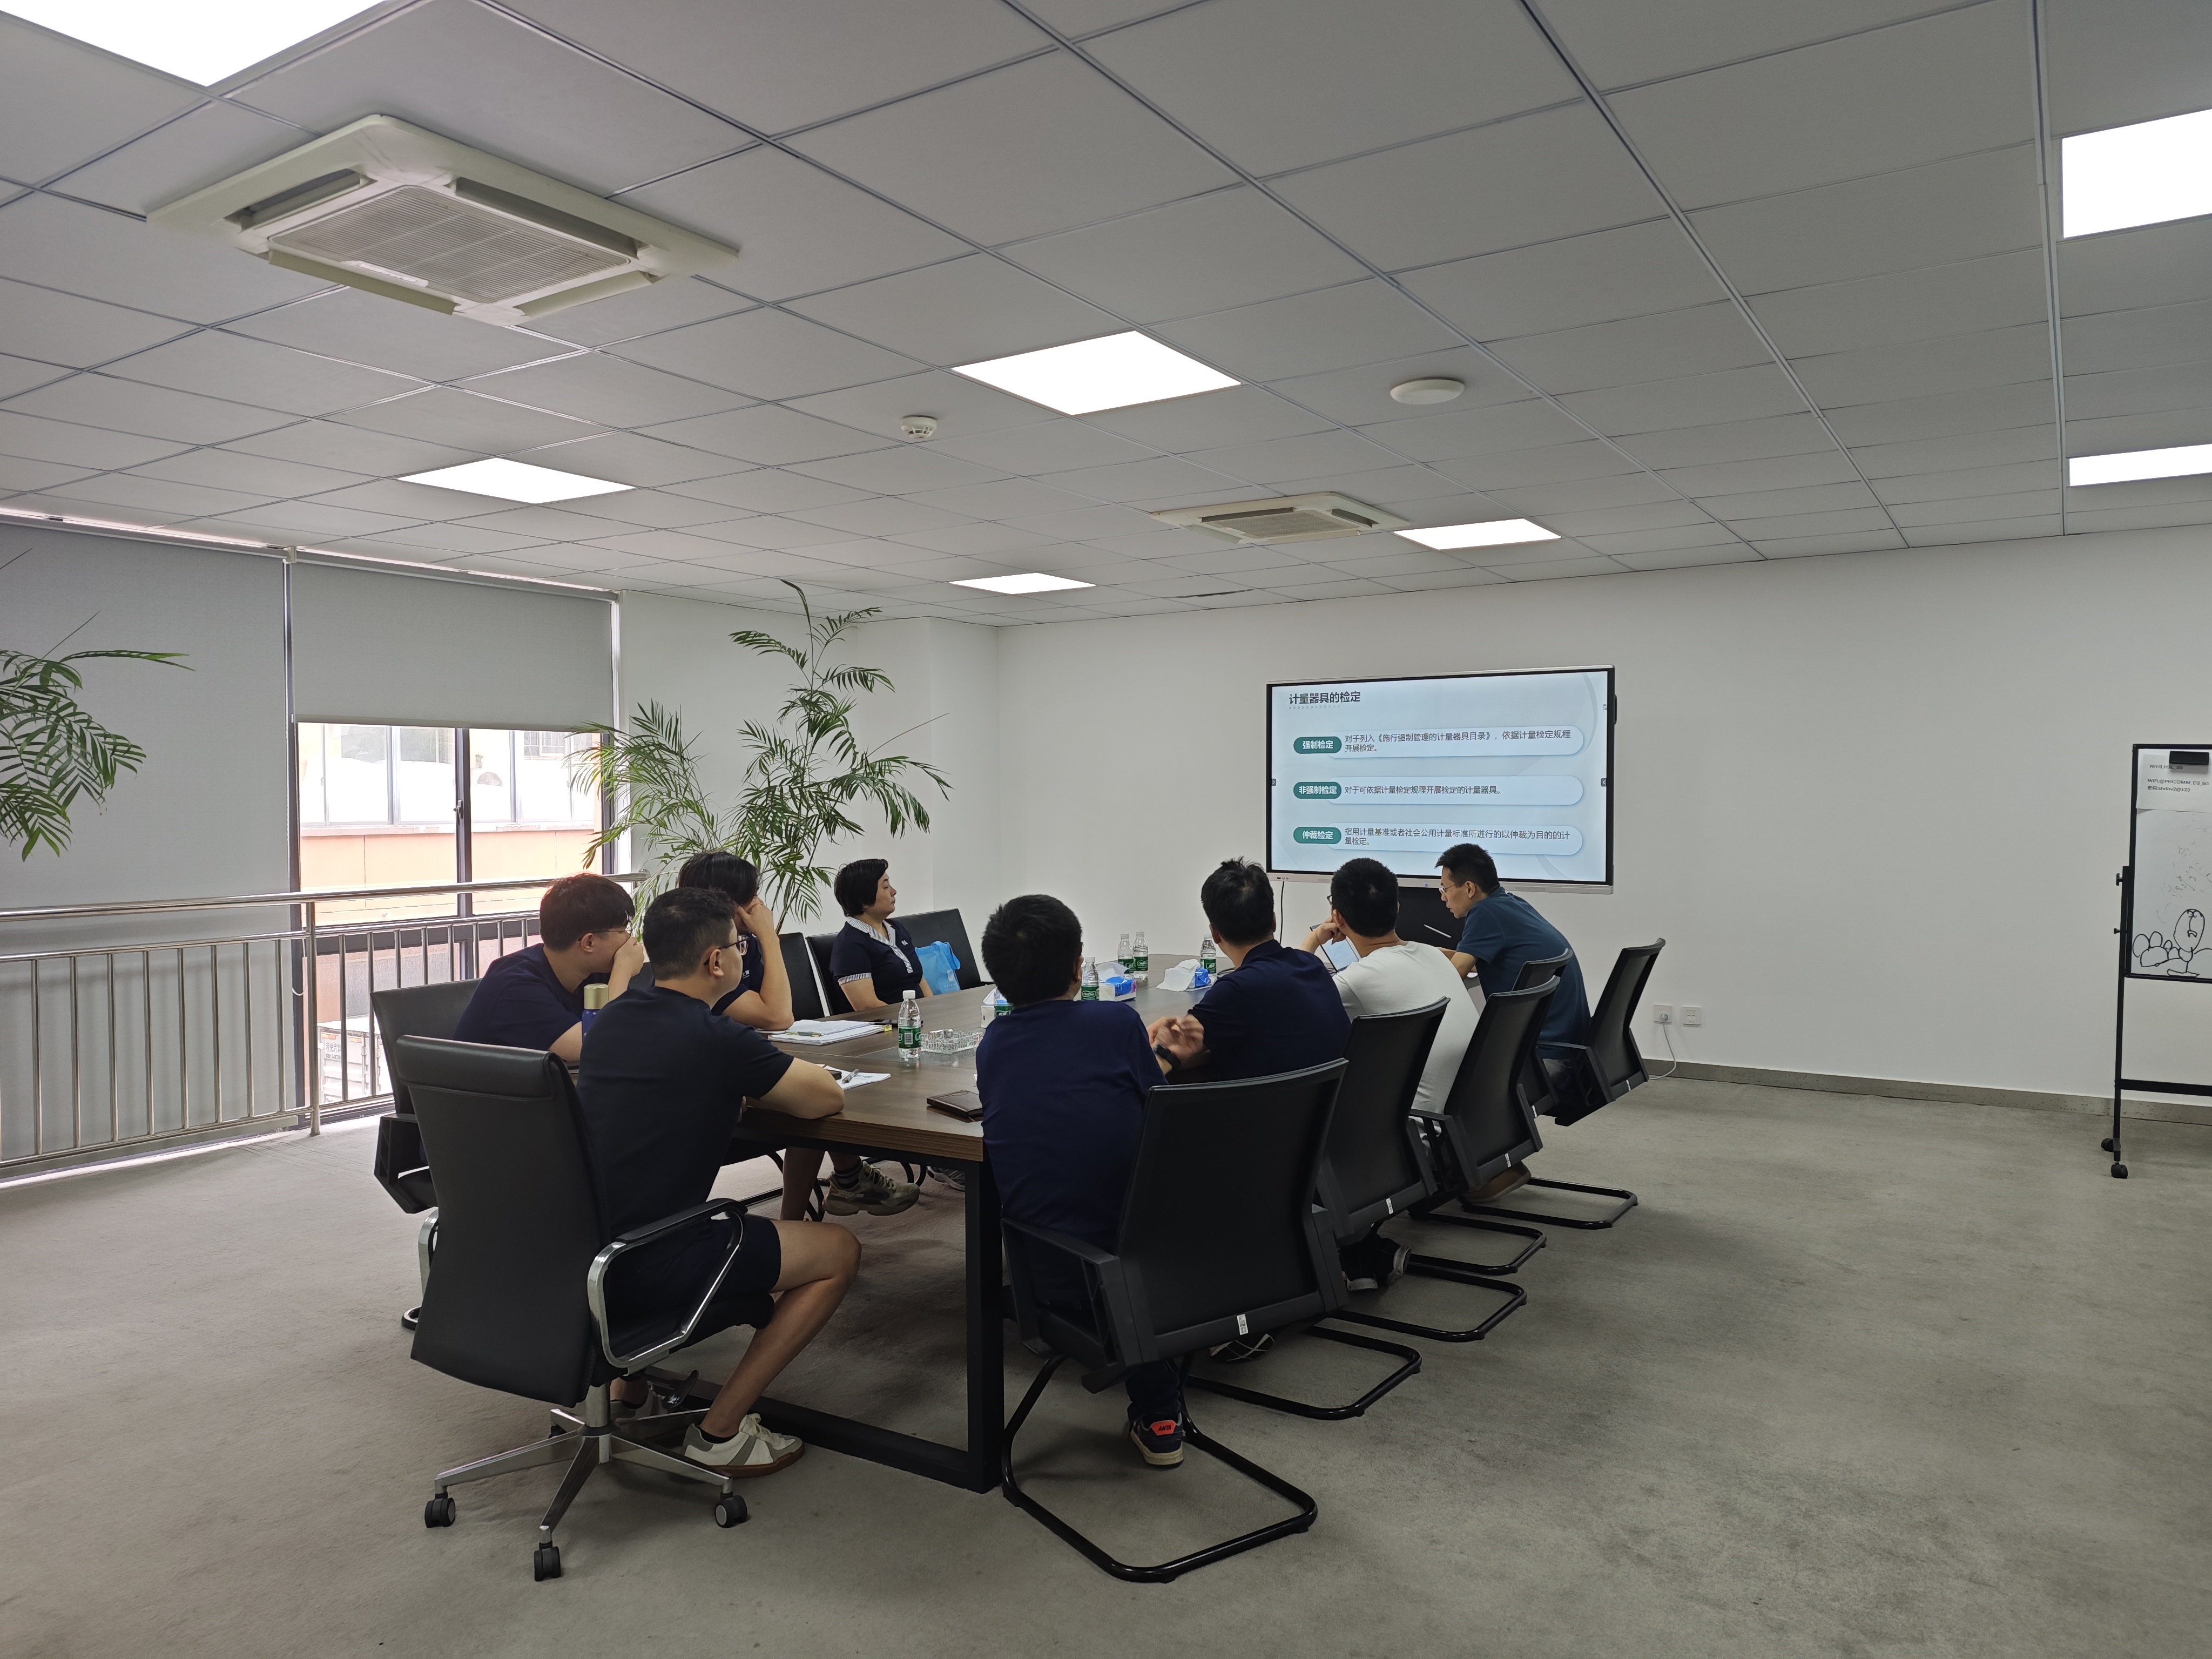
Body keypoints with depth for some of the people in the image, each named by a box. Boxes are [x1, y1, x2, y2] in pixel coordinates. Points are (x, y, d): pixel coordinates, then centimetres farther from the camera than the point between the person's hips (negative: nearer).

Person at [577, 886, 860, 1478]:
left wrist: (743, 1084, 15)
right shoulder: (717, 1041, -16)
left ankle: (625, 1395, 34)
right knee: (840, 1251, 5)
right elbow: (829, 1097, -6)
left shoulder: (609, 1021, 7)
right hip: (649, 1266, -8)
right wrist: (783, 1075, 15)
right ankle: (720, 1431, 7)